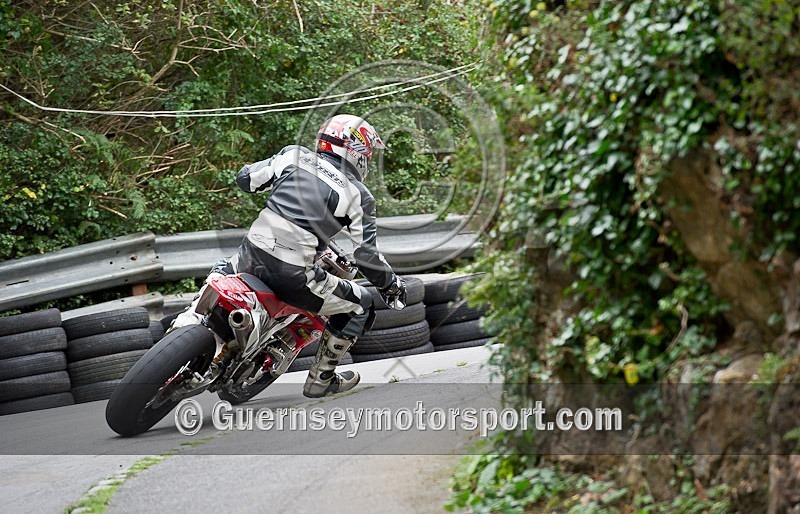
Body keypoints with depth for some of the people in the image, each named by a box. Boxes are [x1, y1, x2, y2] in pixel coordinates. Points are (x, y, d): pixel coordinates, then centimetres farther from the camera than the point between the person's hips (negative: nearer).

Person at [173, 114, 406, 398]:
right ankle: (320, 378, 24)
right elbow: (367, 255, 2)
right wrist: (392, 284, 20)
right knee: (361, 305, 17)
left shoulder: (295, 156, 9)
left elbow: (245, 178, 11)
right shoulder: (358, 195, 2)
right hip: (294, 275, -4)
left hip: (252, 254, 4)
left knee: (223, 271, 40)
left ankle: (185, 325, 21)